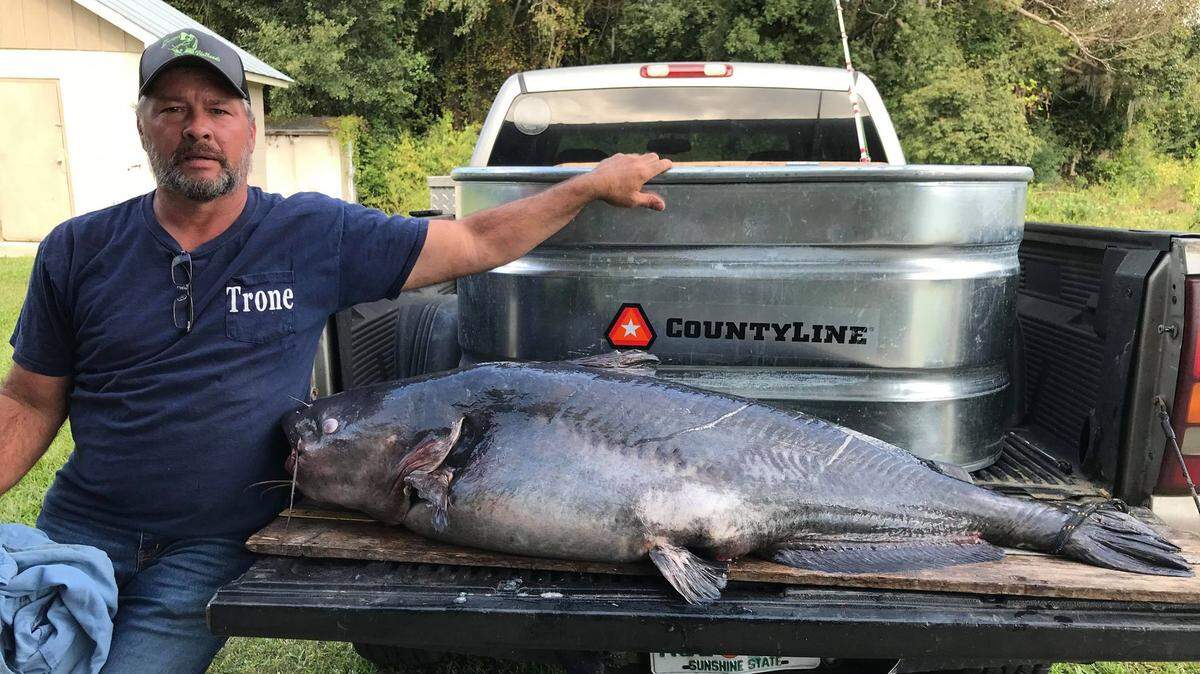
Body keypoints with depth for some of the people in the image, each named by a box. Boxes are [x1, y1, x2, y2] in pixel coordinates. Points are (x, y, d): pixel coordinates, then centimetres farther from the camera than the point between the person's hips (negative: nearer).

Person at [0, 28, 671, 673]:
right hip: (79, 530, 3)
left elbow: (477, 242, -3)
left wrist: (592, 184, -4)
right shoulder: (76, 252, -1)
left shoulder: (316, 235, -7)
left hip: (214, 548, -2)